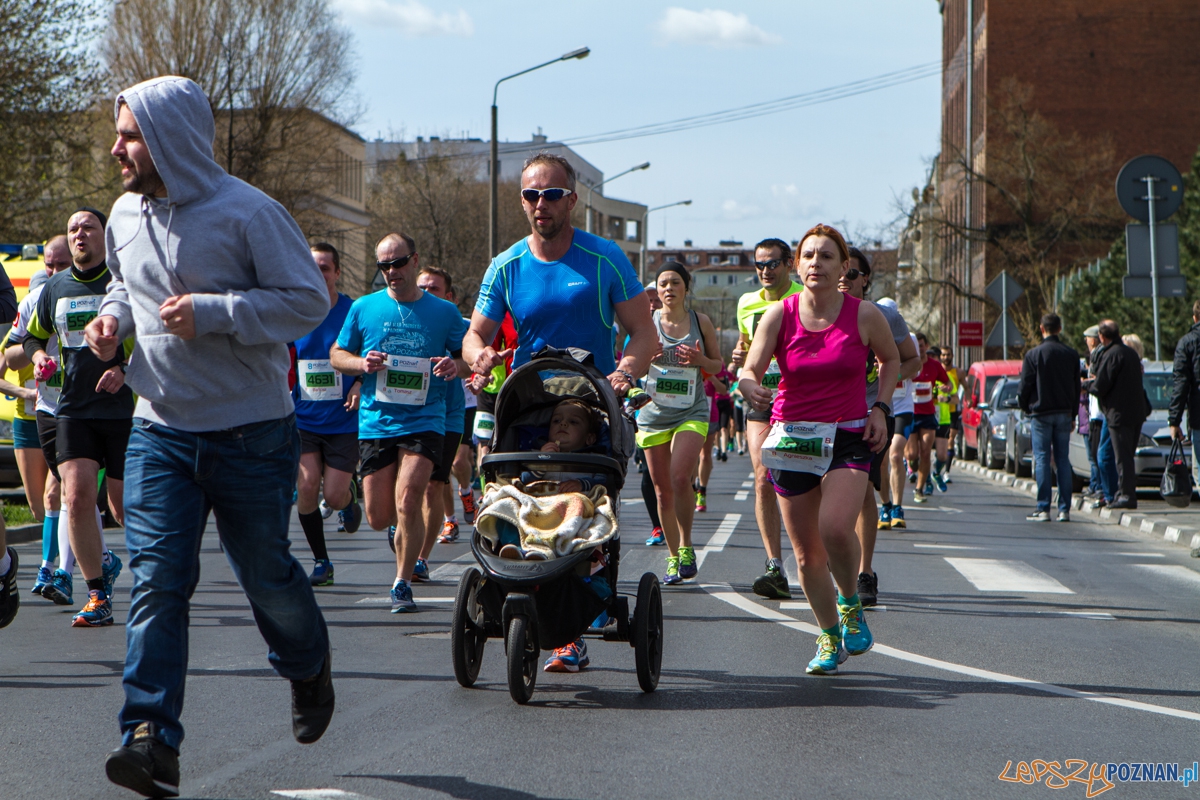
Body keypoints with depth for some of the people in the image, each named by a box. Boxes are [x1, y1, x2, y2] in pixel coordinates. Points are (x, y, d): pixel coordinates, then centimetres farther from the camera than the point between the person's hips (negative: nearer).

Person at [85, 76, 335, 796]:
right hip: (160, 432, 4)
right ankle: (152, 741, -13)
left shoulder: (248, 213, -13)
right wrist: (114, 316, 2)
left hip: (253, 433, -4)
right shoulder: (127, 216, 7)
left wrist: (210, 313, -22)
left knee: (265, 570, 9)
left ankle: (309, 667, 42)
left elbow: (309, 300, -13)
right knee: (157, 579, -9)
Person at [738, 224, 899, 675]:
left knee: (836, 528, -24)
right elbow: (750, 370, -11)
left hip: (849, 437, -2)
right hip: (792, 439, 2)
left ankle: (850, 602, 5)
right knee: (806, 551, 4)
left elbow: (891, 359, 14)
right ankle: (829, 637, 24)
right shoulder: (779, 315, -4)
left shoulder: (864, 316, -5)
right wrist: (750, 388, -35)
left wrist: (880, 408, 1)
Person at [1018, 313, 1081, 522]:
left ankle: (1043, 509, -4)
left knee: (1042, 460, -1)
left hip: (1041, 413, -3)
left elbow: (1024, 387, -5)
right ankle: (1064, 509, 4)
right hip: (1064, 414, 3)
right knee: (1063, 460, 6)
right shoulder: (1071, 354, 3)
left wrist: (1025, 407, 13)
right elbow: (1076, 387, 10)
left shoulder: (1034, 354, -9)